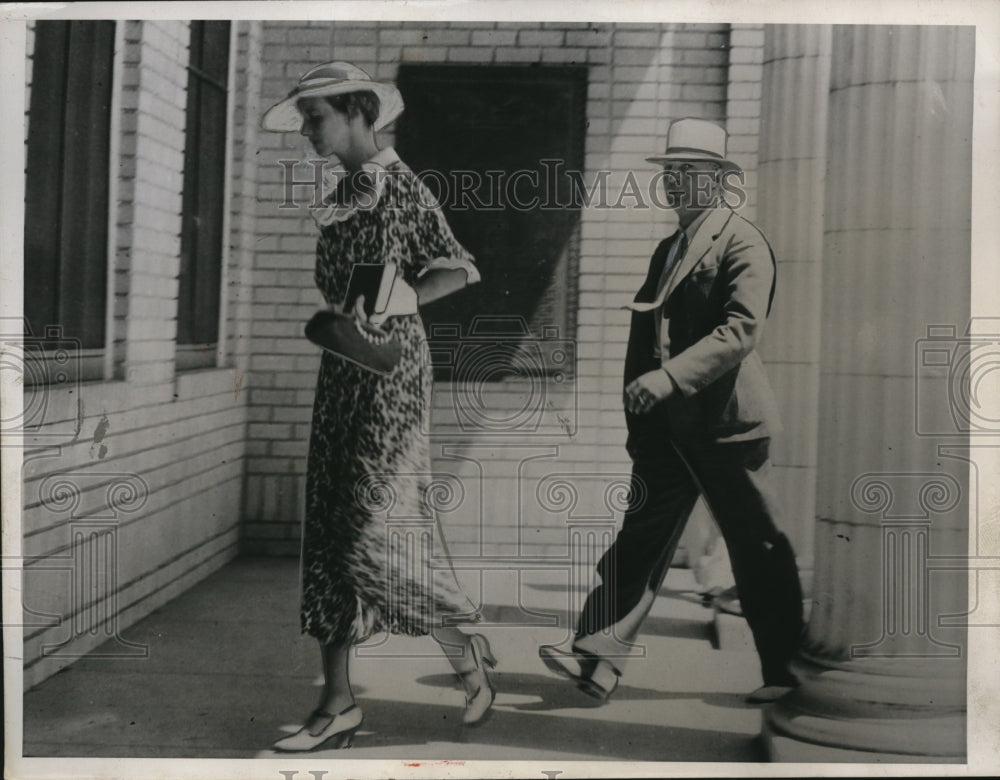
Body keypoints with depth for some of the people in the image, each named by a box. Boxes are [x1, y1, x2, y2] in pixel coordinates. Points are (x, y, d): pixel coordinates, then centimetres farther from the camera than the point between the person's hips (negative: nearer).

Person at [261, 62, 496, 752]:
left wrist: (394, 301, -12)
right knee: (329, 533, 6)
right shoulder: (343, 192, 15)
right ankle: (338, 704, 13)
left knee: (372, 534, -10)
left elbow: (460, 270, -6)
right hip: (343, 367, 8)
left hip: (391, 365, -8)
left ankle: (467, 650, 14)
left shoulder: (399, 185, -8)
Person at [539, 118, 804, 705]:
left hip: (726, 421, -7)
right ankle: (598, 660, -1)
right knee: (642, 538, 1)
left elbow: (741, 331, -20)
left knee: (759, 553, 4)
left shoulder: (743, 243, -7)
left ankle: (785, 672, 18)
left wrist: (668, 377, -29)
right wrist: (637, 421, 13)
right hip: (665, 425, 7)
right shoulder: (668, 249, 18)